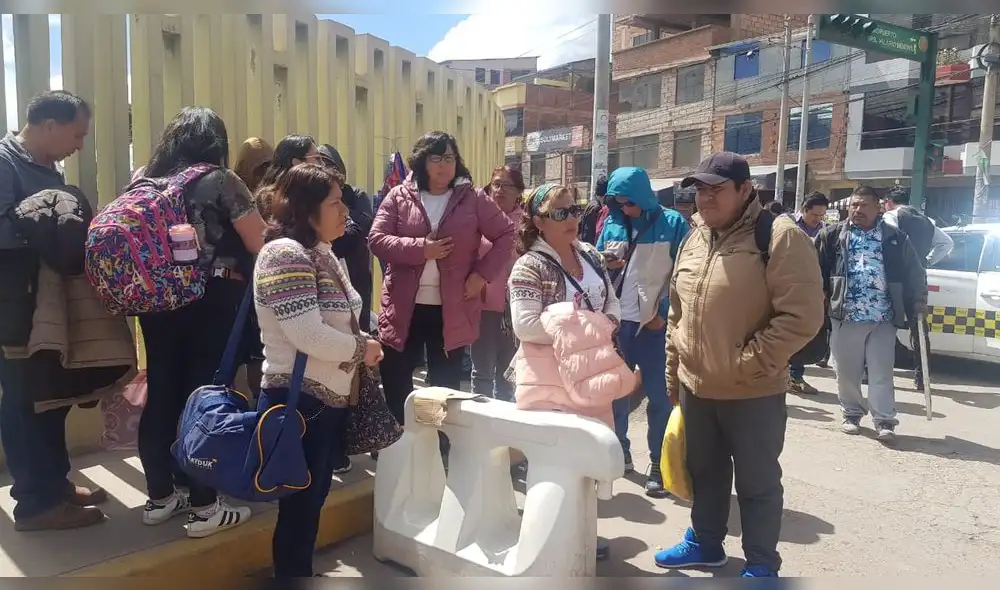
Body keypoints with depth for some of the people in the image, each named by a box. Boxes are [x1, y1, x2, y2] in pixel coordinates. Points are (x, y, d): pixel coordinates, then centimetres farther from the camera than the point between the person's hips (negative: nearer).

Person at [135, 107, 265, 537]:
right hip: (211, 302, -5)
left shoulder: (145, 179, 9)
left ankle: (160, 496, 25)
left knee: (161, 393, 12)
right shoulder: (221, 181, -7)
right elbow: (261, 244, -8)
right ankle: (204, 506, 8)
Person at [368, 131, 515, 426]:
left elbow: (506, 234, 4)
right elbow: (376, 240, -5)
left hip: (452, 310, -1)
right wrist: (420, 248, -17)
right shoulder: (398, 197, 2)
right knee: (394, 382, 9)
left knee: (445, 387, 10)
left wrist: (483, 273, -7)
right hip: (403, 307, 1)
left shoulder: (473, 200, 2)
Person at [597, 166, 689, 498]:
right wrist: (603, 266, -11)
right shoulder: (611, 224, 6)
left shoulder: (673, 223, -4)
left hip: (654, 324, -4)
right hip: (616, 322, 4)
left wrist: (664, 313, -10)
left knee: (658, 396, 4)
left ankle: (658, 465, 15)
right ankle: (619, 451, 30)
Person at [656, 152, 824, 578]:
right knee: (704, 471, 22)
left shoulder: (779, 237, -15)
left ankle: (761, 565, 26)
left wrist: (748, 364, -19)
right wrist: (673, 372, 15)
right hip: (695, 386, 7)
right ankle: (705, 542, 41)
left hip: (753, 392, -6)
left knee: (757, 482, 9)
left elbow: (802, 316, -20)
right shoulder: (694, 240, 8)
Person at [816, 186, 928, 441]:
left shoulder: (896, 238, 6)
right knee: (847, 370, 8)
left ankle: (884, 421, 5)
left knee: (881, 372, 1)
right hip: (845, 315, 0)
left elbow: (914, 272, 10)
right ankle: (852, 414, 23)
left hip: (883, 317, 0)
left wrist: (918, 302, 5)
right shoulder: (833, 235, 4)